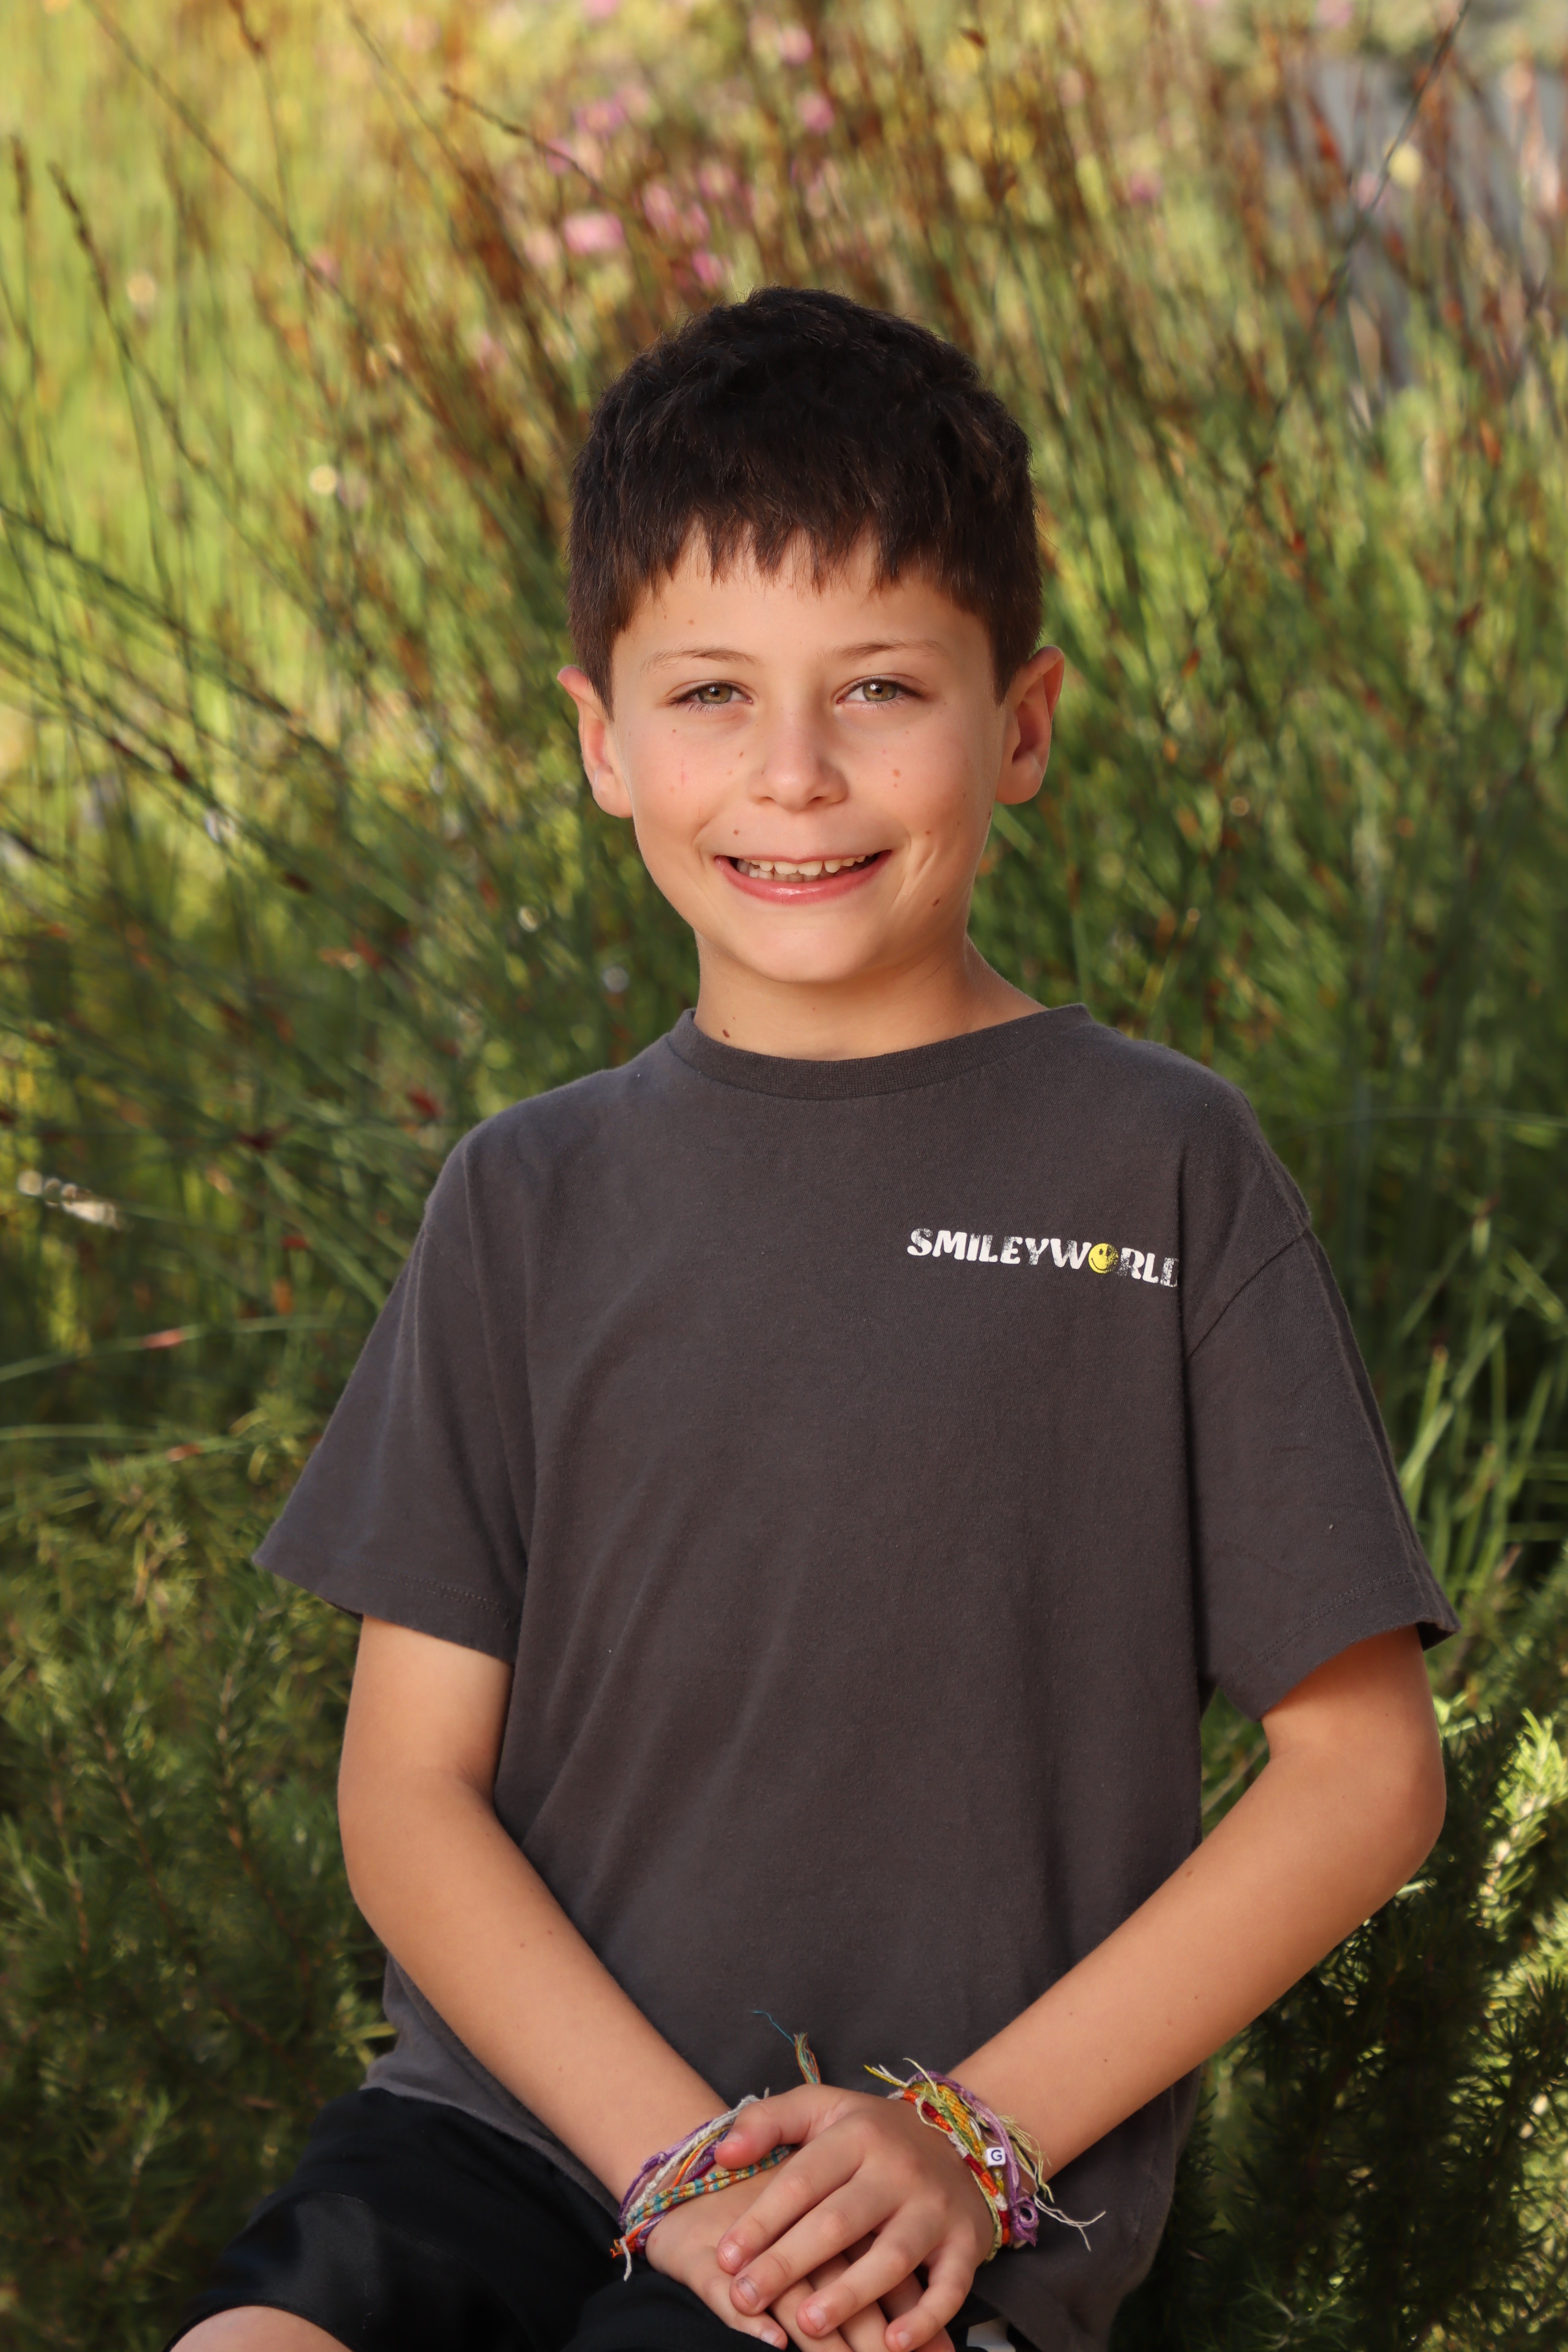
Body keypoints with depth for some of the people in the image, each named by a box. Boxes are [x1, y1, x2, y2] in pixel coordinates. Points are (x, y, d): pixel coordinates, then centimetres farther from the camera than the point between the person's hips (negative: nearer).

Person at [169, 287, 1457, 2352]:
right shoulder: (533, 1200, 9)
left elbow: (1363, 1767, 2)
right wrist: (680, 2158, -10)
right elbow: (411, 1787, 6)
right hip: (524, 2105, 2)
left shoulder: (1163, 1167, 2)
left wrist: (974, 2138, -8)